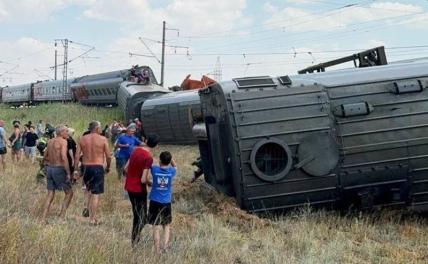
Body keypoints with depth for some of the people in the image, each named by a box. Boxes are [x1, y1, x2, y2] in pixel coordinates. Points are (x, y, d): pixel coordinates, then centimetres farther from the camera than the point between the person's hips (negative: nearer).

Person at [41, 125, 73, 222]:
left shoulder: (50, 141, 12)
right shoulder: (63, 141, -11)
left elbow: (45, 157, 20)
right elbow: (64, 157, -22)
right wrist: (68, 173, -19)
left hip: (50, 168, 7)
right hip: (59, 169, -7)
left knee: (50, 195, 12)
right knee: (69, 192, 7)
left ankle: (44, 218, 8)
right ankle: (62, 217, 1)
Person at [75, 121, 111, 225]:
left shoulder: (82, 139, 5)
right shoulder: (103, 139, -4)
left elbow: (77, 156, 1)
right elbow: (108, 156, -4)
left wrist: (75, 169, 6)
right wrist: (108, 167, 12)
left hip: (86, 168, 4)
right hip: (98, 168, -4)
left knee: (90, 192, 22)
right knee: (96, 194, -1)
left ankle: (91, 215, 17)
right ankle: (92, 218, -1)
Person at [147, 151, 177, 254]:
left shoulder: (154, 169, -8)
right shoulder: (171, 171, -5)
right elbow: (175, 166, 19)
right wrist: (170, 157, 11)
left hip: (155, 202, -1)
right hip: (166, 202, 1)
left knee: (156, 227, 2)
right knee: (166, 226, 18)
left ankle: (157, 251, 2)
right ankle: (165, 247, 3)